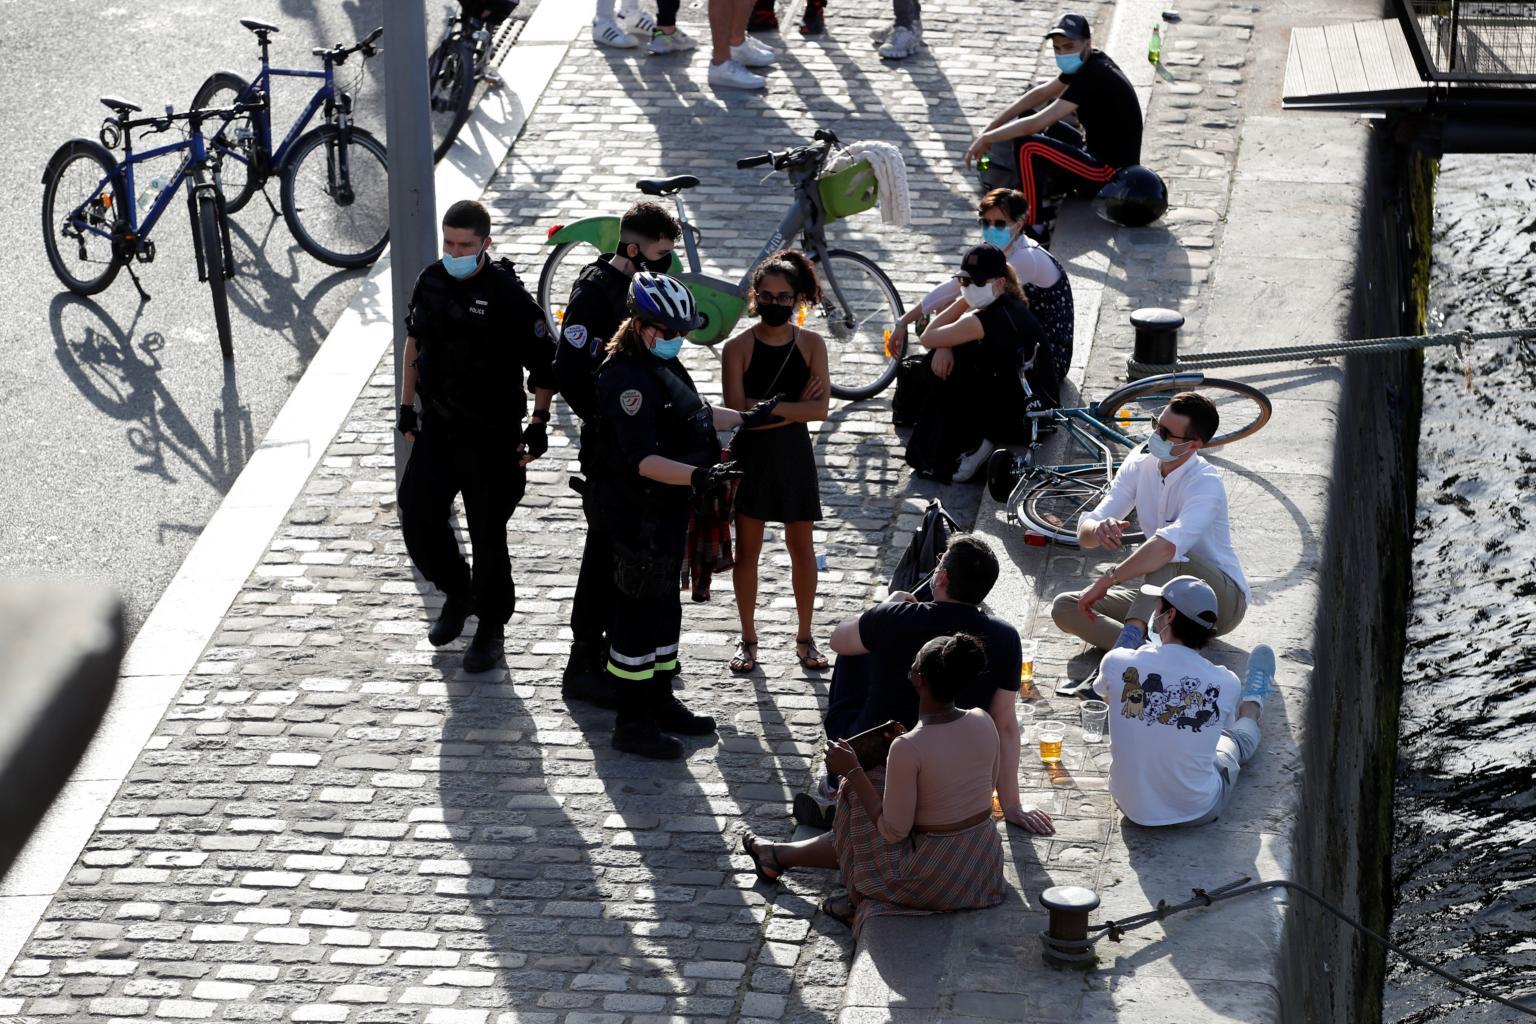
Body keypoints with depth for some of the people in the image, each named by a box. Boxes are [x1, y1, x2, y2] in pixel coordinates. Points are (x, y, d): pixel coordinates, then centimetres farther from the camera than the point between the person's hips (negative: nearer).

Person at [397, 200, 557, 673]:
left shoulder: (508, 295, -16)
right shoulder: (431, 281, 1)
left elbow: (544, 364, -10)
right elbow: (414, 341, 16)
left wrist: (538, 423, -14)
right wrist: (407, 404, 15)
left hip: (490, 437, -5)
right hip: (436, 427, 5)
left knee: (487, 534, 2)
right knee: (418, 520, 5)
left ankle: (491, 627, 20)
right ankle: (456, 593, 32)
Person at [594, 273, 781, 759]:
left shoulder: (663, 363, 9)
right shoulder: (627, 378, -24)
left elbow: (695, 411, 26)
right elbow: (640, 459, -31)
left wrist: (747, 418, 30)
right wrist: (697, 476, -40)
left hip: (668, 509, 11)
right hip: (639, 514, -11)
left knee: (664, 604, 20)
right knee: (639, 610, -2)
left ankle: (661, 702, 35)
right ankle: (632, 724, 7)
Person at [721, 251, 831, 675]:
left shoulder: (811, 345, -3)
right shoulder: (739, 347, -7)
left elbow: (819, 409, -12)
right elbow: (737, 410, -15)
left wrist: (764, 408, -18)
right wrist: (792, 406, -17)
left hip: (794, 455, 1)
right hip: (750, 456, -1)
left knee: (801, 547, 9)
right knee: (747, 548, 7)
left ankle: (804, 636, 22)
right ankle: (748, 637, 19)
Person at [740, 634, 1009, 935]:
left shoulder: (907, 748, -27)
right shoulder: (983, 722, -8)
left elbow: (893, 832, -17)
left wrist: (853, 771, -10)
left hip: (935, 880, -6)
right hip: (987, 862, 6)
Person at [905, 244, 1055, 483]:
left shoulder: (986, 319, -23)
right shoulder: (1012, 305, 6)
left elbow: (927, 338, -11)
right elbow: (947, 335, 13)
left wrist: (962, 302, -5)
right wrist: (944, 347, -10)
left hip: (1017, 421, -9)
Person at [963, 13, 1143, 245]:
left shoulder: (1091, 77, -26)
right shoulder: (1089, 63, 4)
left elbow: (1033, 124, -27)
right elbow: (1040, 94, 12)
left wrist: (986, 139, -16)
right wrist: (992, 127, 7)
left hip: (1111, 172, -11)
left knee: (1027, 147, -21)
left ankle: (1036, 229, -14)